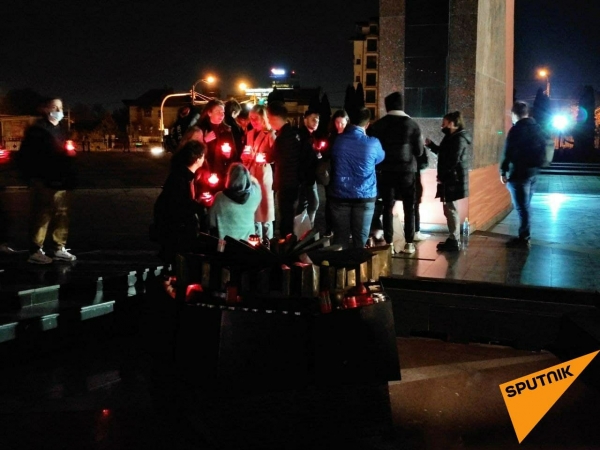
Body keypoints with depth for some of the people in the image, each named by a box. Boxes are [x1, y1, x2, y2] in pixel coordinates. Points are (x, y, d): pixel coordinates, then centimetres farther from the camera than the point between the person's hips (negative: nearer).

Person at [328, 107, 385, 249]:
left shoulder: (337, 140, -4)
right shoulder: (373, 143, -9)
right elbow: (380, 158, 13)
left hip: (340, 195, 1)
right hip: (365, 196, -1)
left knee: (340, 238, 7)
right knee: (360, 239, 6)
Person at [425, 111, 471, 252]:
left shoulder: (459, 139, -15)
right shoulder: (453, 137, 17)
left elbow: (453, 161, -21)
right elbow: (443, 153, 25)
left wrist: (442, 176, -15)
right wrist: (431, 144, 15)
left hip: (453, 180, -10)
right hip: (450, 179, 10)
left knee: (451, 209, -6)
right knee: (449, 209, 14)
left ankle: (454, 241, -2)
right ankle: (453, 239, 21)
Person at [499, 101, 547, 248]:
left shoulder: (516, 129, -14)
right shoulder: (538, 128, 10)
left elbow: (508, 152, -15)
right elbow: (543, 149, 14)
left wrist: (503, 172, -9)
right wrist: (538, 165, 18)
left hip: (519, 173, -8)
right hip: (533, 171, 8)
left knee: (522, 207, -4)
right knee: (525, 206, 16)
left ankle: (524, 238, -1)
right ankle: (525, 235, 21)